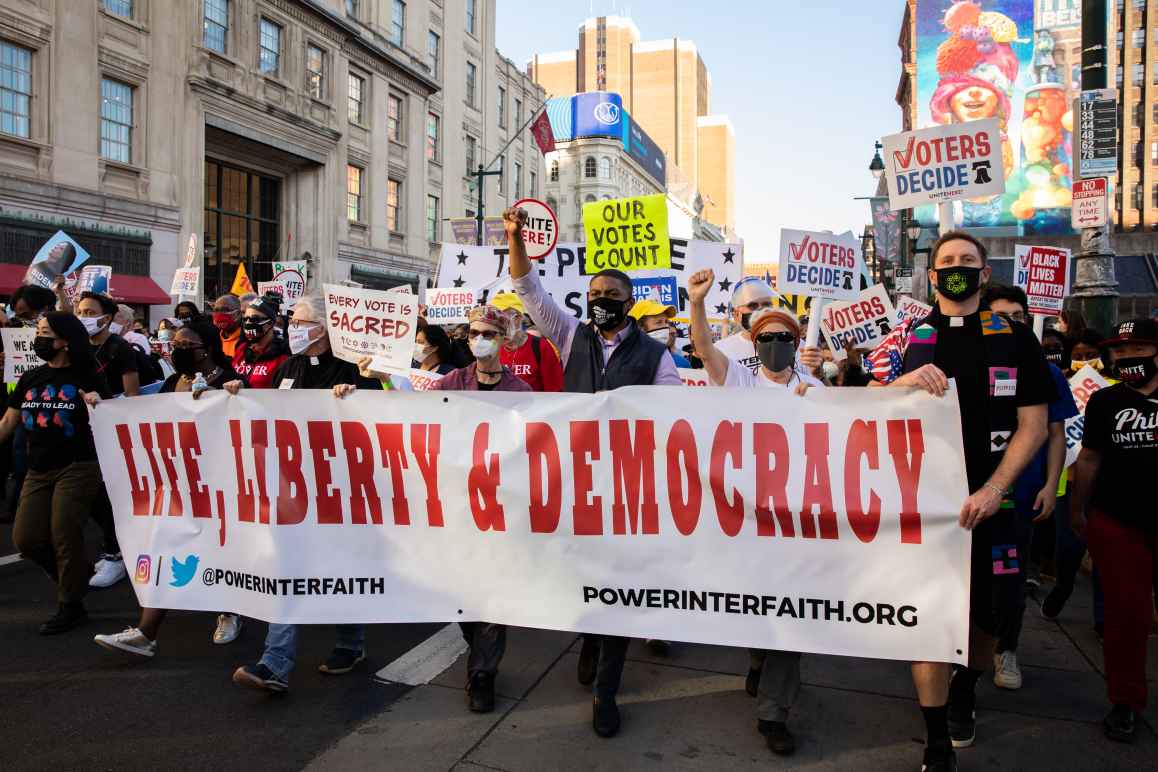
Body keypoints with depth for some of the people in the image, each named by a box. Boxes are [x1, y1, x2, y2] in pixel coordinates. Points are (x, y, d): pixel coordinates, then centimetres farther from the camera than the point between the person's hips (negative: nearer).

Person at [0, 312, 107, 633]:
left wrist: (98, 405, -26)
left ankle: (71, 606, 11)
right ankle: (79, 573, 28)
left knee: (64, 538, -6)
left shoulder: (87, 377, -5)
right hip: (38, 471, 6)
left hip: (77, 468, -6)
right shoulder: (29, 379, 10)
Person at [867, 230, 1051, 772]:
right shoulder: (908, 337, 5)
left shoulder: (1015, 338, 4)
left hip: (987, 503, 1)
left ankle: (964, 691, 42)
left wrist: (991, 491, -12)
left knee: (983, 617, 11)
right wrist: (901, 383, -21)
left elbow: (1033, 424, 0)